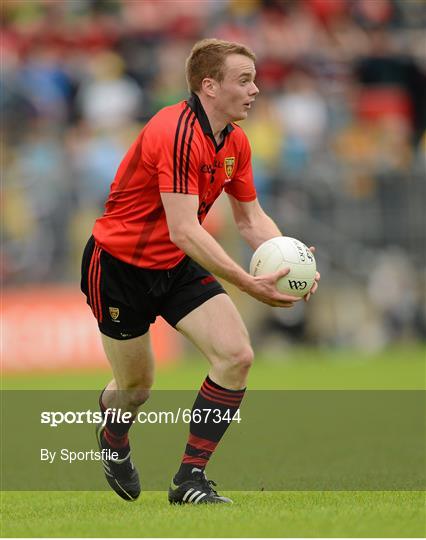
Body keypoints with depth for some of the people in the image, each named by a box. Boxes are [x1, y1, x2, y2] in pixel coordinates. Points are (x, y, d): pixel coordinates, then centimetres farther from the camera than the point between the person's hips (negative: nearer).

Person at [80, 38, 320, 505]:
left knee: (236, 356, -13)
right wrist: (249, 284, -39)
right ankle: (113, 441, 45)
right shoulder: (176, 133, -29)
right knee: (136, 387, 7)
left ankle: (190, 479, -5)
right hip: (118, 266, -7)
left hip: (178, 267, 7)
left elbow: (250, 218, 7)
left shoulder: (235, 142, -2)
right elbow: (183, 231, -34)